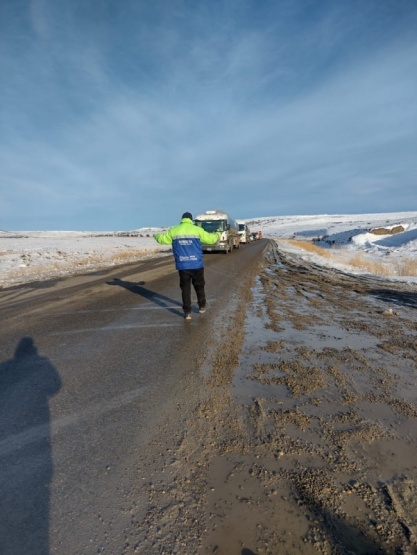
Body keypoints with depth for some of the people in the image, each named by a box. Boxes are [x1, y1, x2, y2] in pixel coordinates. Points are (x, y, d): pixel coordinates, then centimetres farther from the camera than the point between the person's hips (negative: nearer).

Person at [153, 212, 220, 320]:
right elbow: (210, 238, 2)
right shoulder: (197, 230, -2)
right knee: (199, 286, 17)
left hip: (182, 266, 1)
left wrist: (156, 236, 37)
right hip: (197, 265, -1)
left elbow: (163, 239, 15)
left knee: (185, 288, 9)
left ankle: (187, 312, 8)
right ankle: (202, 307, 31)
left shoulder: (173, 231, 3)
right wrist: (217, 235, 24)